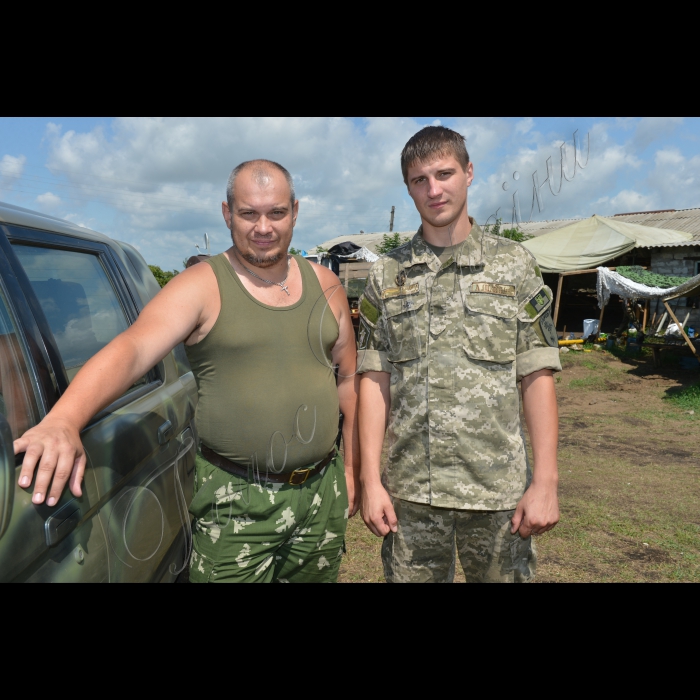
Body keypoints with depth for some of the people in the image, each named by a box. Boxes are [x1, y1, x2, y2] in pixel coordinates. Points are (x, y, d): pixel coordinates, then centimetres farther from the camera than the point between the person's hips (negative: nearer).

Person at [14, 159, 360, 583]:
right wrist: (62, 421, -40)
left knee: (318, 576, 19)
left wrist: (354, 467, 10)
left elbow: (349, 379, 11)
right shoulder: (202, 286, -7)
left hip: (323, 492, 4)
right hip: (236, 501, -4)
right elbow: (131, 350, -22)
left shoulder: (325, 285, 6)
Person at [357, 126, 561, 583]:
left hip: (498, 490, -1)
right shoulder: (387, 275, 4)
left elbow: (538, 377, -1)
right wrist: (371, 480, -3)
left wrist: (546, 481, -6)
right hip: (410, 491, 1)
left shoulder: (514, 264, 1)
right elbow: (374, 380, 2)